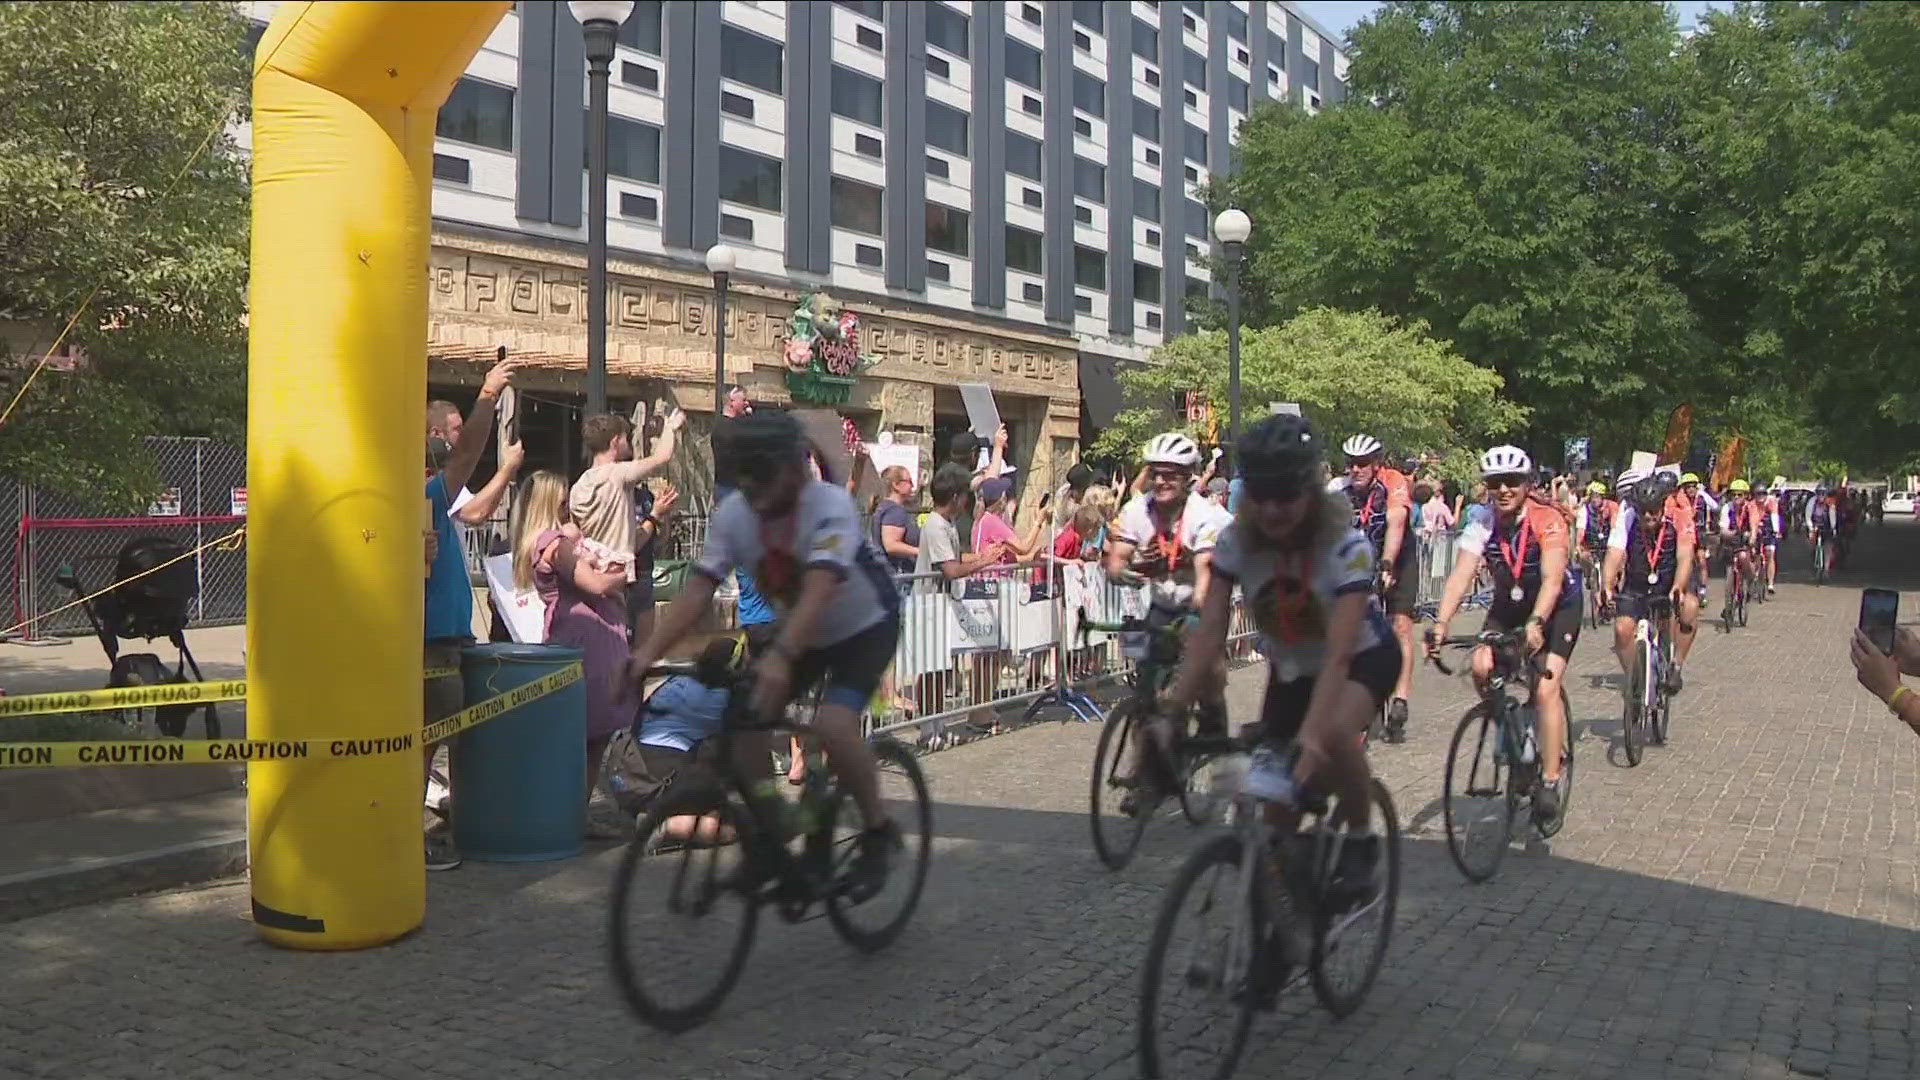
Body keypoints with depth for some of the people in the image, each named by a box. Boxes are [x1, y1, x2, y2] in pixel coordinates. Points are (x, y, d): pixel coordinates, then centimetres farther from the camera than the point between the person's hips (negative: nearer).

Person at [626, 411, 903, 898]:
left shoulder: (830, 505, -31)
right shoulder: (734, 513, -16)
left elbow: (818, 590, -45)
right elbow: (698, 590, -22)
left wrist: (780, 656, -59)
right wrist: (647, 652, -36)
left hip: (866, 626, -5)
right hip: (800, 631, 6)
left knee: (832, 725, -28)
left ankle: (878, 830, -4)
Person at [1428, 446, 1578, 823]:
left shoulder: (1547, 521, -26)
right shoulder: (1482, 526, -17)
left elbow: (1552, 579, -38)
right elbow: (1460, 576, -28)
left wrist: (1536, 623, -54)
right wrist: (1440, 624, -42)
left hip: (1558, 607, -4)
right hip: (1508, 606, 4)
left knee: (1546, 688, -18)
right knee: (1482, 668, -20)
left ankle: (1550, 782, -11)